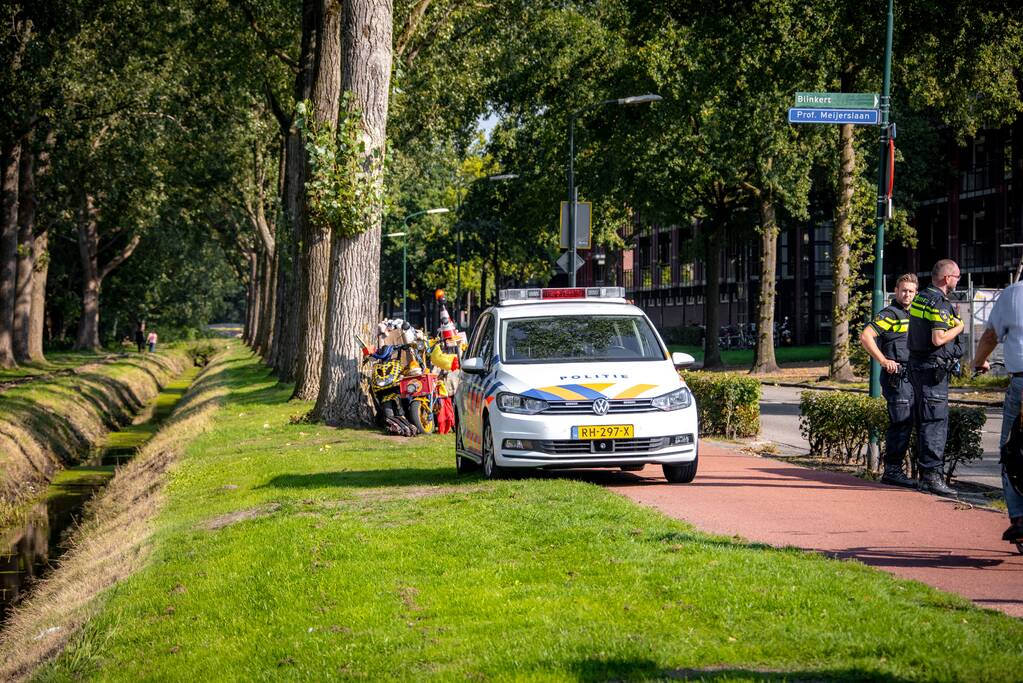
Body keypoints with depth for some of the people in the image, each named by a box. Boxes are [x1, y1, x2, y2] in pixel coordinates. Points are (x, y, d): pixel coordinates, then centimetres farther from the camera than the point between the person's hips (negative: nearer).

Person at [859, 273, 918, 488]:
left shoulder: (911, 315, 20)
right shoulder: (889, 314, -8)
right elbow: (865, 336, -19)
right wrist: (883, 360, -21)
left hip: (909, 377, 9)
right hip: (896, 375, -9)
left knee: (905, 424, 10)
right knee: (901, 423, -12)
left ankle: (893, 470, 15)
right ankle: (892, 470, -10)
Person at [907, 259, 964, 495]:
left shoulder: (920, 298, 13)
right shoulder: (939, 304, -17)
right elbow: (938, 339, -24)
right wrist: (959, 327, -8)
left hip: (917, 365, 10)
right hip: (933, 368, -10)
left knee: (924, 421, 14)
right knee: (936, 422, -10)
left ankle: (925, 475, 19)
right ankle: (931, 475, -13)